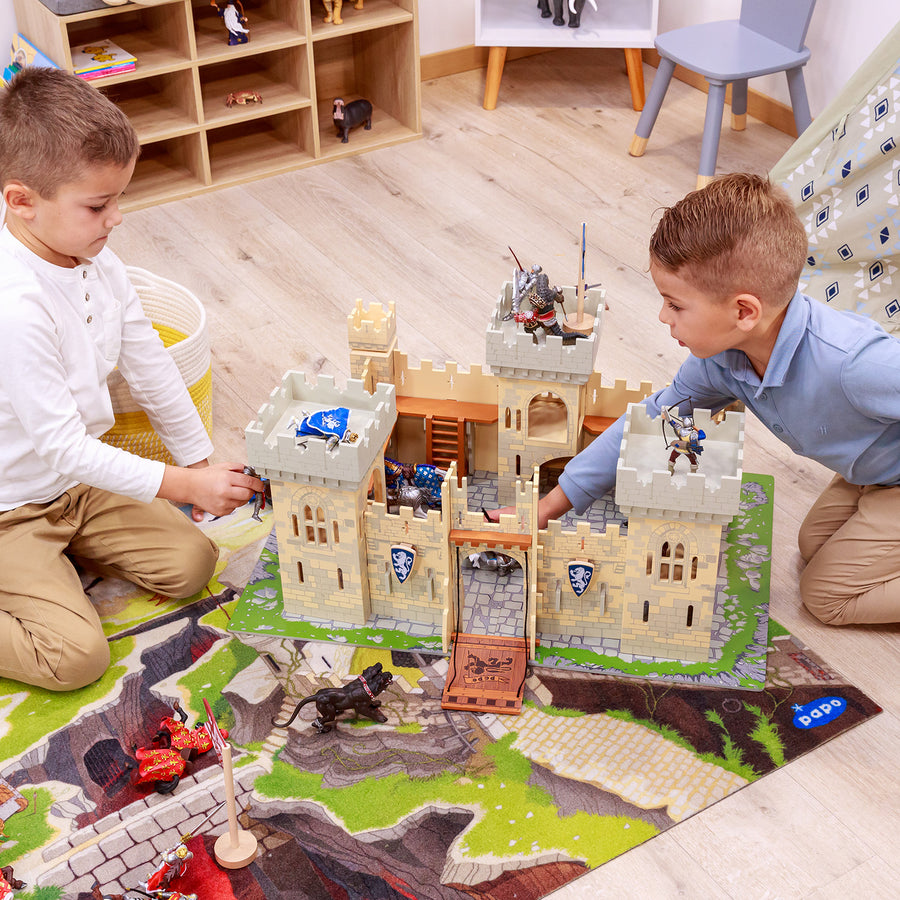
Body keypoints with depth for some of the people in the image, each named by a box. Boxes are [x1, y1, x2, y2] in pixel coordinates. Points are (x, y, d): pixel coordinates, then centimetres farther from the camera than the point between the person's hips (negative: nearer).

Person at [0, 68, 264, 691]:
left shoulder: (99, 265, -6)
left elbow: (152, 370, 6)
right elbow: (62, 447, -29)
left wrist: (202, 461, 10)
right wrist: (186, 485, -26)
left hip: (81, 482, 8)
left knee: (193, 563, 1)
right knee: (78, 656, -17)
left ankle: (67, 549, 17)